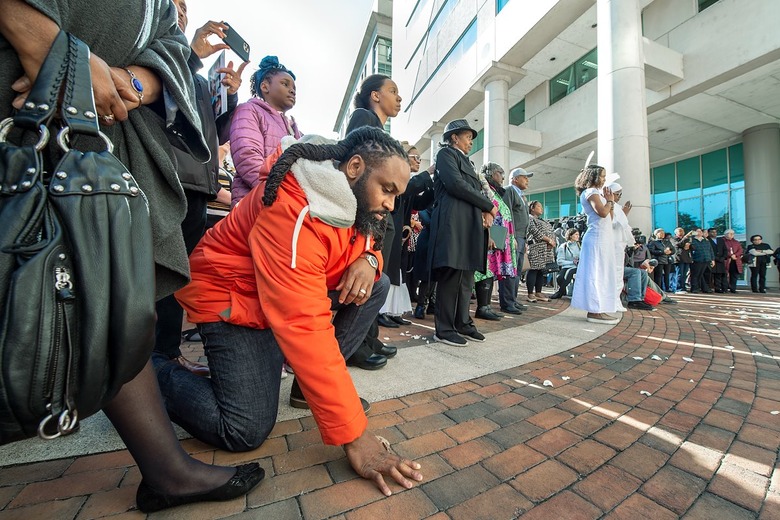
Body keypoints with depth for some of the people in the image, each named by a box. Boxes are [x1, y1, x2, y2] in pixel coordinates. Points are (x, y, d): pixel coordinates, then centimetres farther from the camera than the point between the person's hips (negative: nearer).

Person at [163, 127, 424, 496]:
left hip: (292, 286, 8)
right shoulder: (292, 213, -34)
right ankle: (154, 374, 10)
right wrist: (354, 437, -33)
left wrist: (368, 260, -21)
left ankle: (313, 383, 1)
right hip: (230, 298, -8)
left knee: (377, 286, -4)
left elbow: (369, 245, 7)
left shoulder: (354, 199, -7)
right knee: (247, 431, -16)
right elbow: (306, 329, -38)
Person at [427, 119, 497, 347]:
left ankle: (463, 323, 18)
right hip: (454, 223, -9)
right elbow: (455, 184, -12)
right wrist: (489, 206, -6)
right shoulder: (446, 153, 4)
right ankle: (444, 329, -1)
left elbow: (474, 189, 23)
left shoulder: (466, 161, 30)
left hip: (471, 224, 9)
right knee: (451, 276, -9)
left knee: (466, 277, 8)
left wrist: (485, 212, 0)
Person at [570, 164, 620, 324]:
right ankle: (595, 311, -11)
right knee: (596, 273, -11)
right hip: (597, 237, -10)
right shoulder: (591, 192, -6)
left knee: (600, 274, 8)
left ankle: (596, 309, 10)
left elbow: (609, 217, 23)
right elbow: (603, 212, -21)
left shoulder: (596, 192, 24)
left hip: (602, 237, 10)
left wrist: (610, 201, 13)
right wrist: (609, 200, -3)